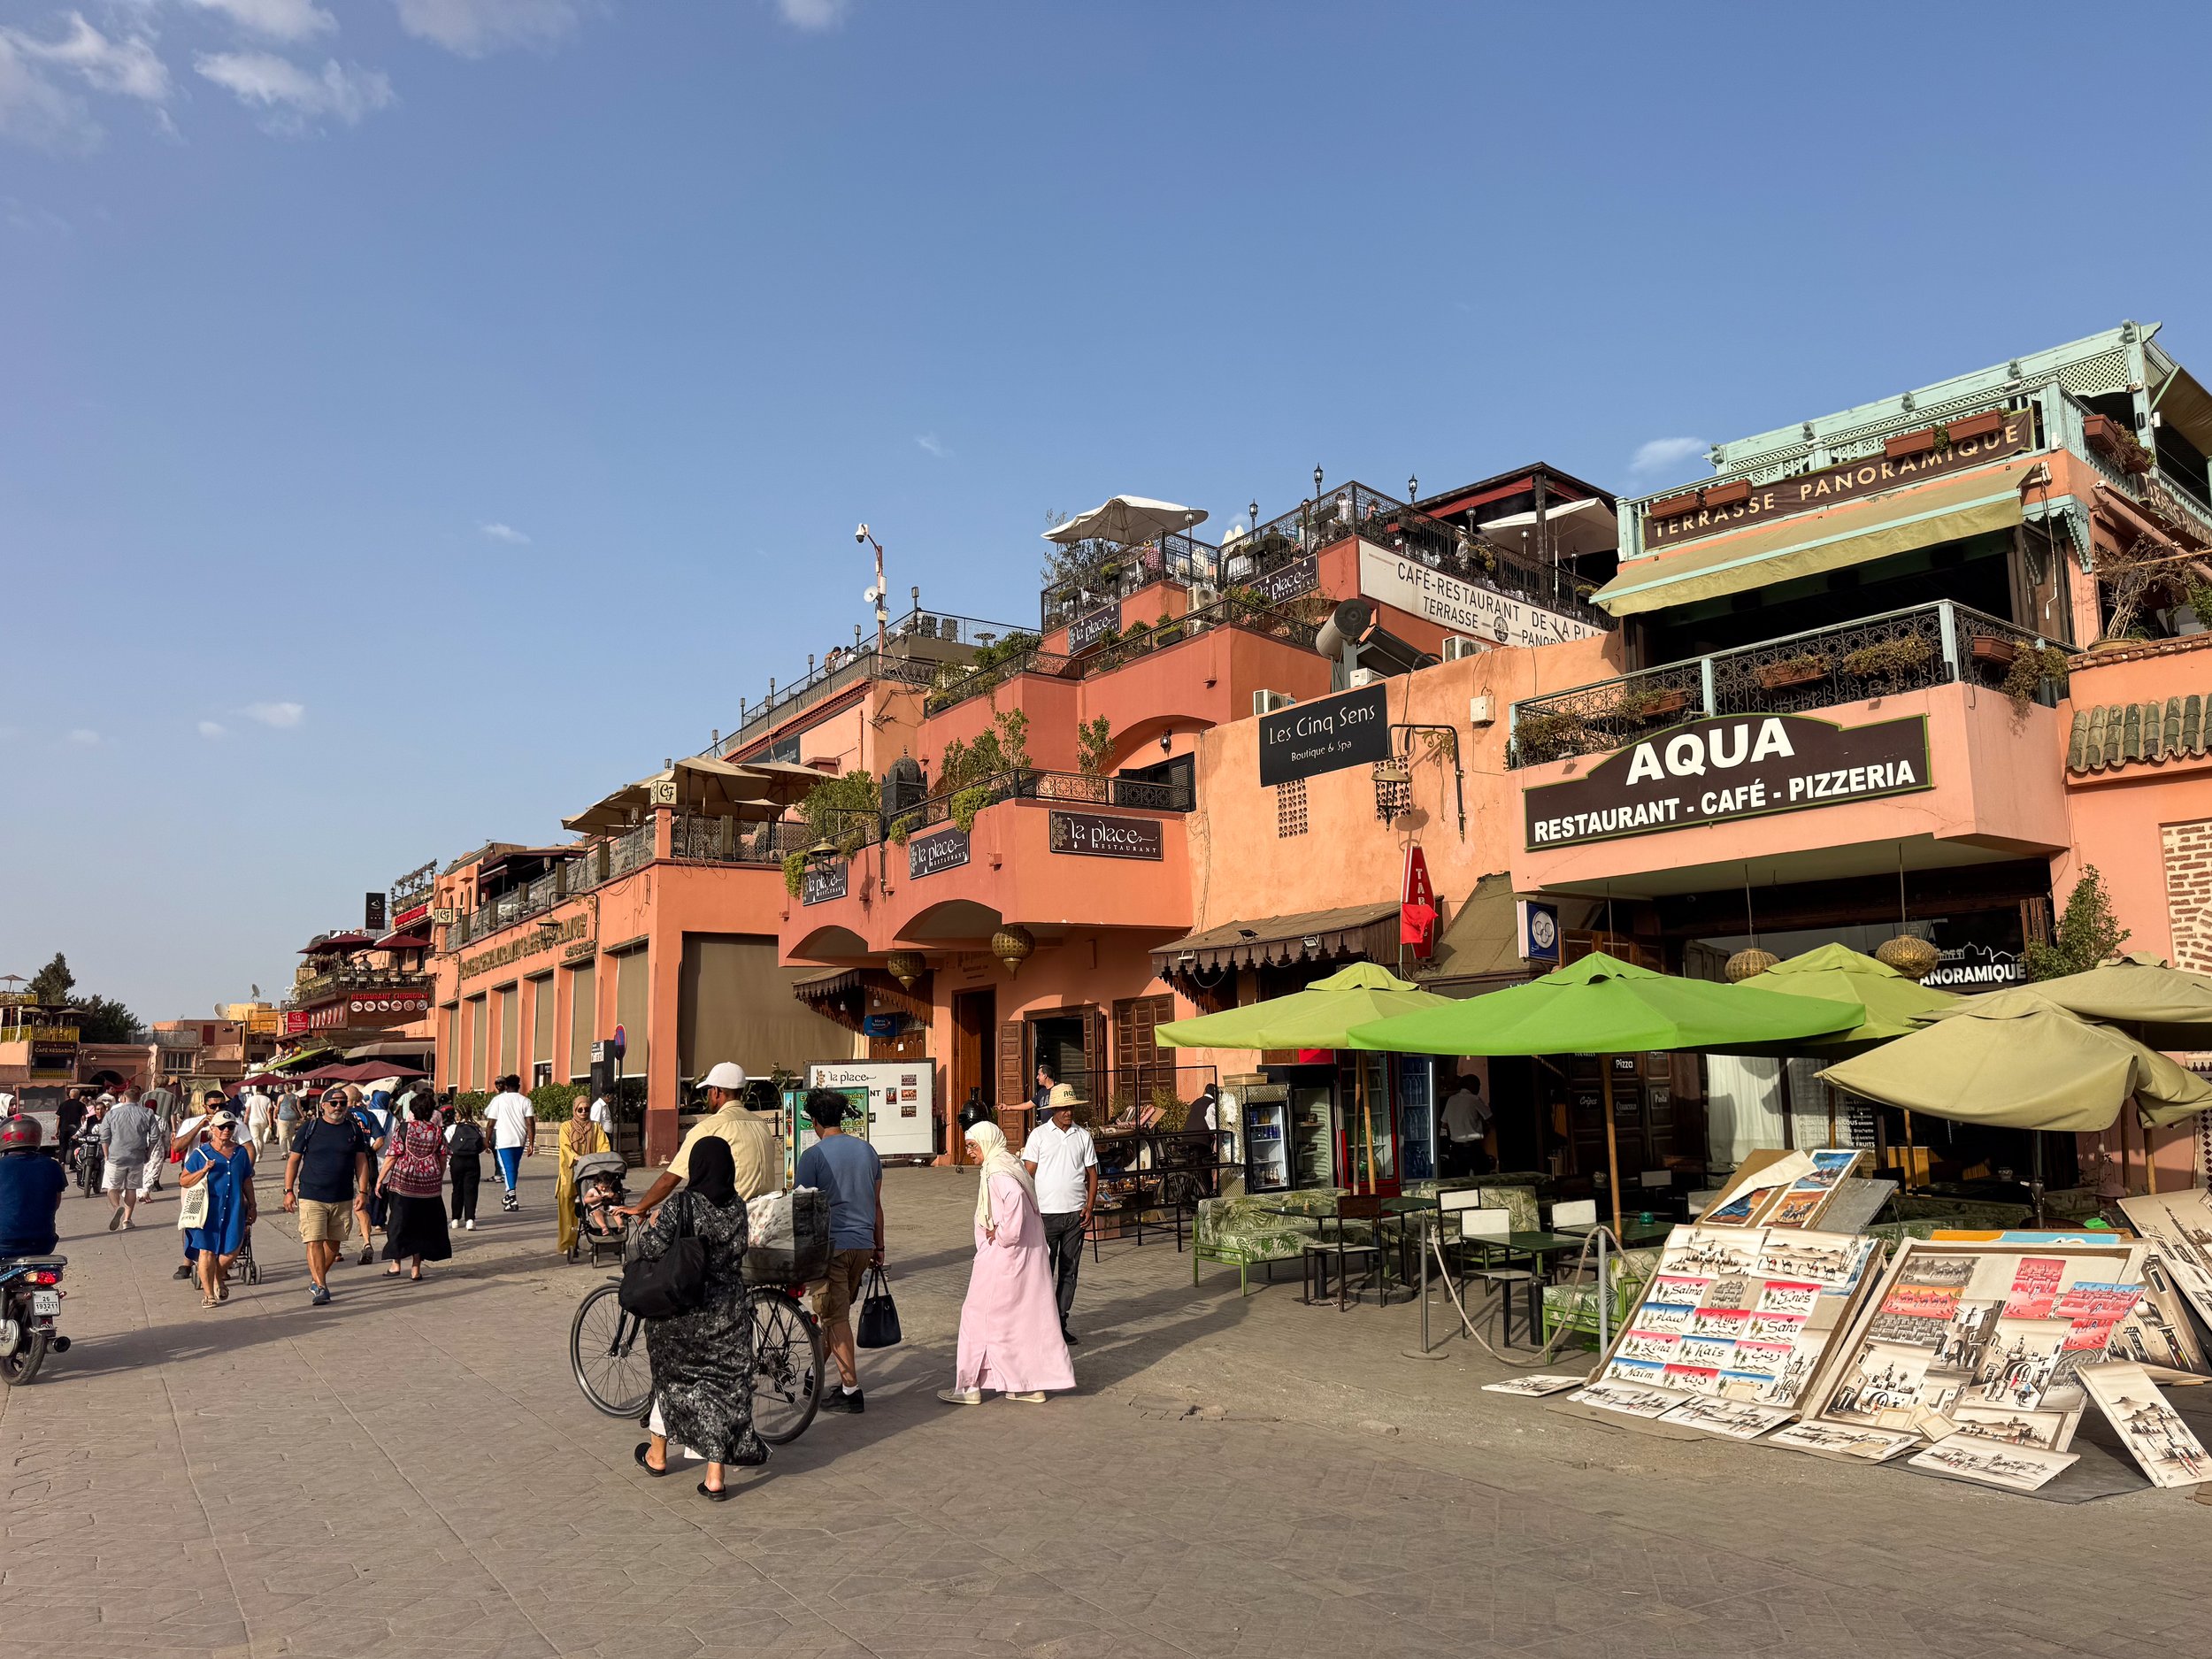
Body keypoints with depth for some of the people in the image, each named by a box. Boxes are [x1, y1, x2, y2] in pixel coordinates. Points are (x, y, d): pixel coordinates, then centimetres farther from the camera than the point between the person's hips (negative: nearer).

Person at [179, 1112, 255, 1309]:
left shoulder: (240, 1152, 9)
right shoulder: (201, 1153, -2)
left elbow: (247, 1181, 16)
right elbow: (183, 1181, -1)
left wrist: (252, 1206, 16)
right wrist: (204, 1170, -17)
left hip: (234, 1210, 3)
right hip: (208, 1210, -3)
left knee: (231, 1251, 1)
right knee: (207, 1251, -2)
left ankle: (219, 1279, 31)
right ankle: (208, 1293, 12)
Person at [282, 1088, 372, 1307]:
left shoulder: (354, 1129, 6)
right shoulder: (309, 1128, 0)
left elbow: (361, 1162, 9)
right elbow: (293, 1160, 4)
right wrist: (289, 1191, -1)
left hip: (343, 1199, 3)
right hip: (311, 1197, -3)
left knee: (334, 1242, 10)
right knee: (314, 1241, -11)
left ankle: (317, 1279, 29)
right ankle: (320, 1286, -7)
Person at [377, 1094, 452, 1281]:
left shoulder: (403, 1129, -6)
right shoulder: (436, 1131, 2)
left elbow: (391, 1157, -8)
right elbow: (442, 1160, 5)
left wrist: (380, 1179, 0)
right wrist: (439, 1180, 18)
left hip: (403, 1182, -2)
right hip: (430, 1185, 3)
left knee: (399, 1222, 10)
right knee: (422, 1225, 8)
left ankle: (395, 1264, 10)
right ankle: (416, 1269, 9)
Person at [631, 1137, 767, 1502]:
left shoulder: (678, 1208, -17)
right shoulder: (738, 1208, -3)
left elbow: (650, 1250, -21)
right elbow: (738, 1252, 6)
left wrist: (650, 1227, -1)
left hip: (680, 1311, -2)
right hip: (727, 1312, 2)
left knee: (671, 1377, 19)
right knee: (724, 1384, 6)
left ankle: (657, 1455, 38)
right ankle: (716, 1476, 5)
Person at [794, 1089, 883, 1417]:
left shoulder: (813, 1155, -9)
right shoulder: (867, 1150, 8)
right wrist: (878, 1247, 20)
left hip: (830, 1245, -6)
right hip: (862, 1244, 6)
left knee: (835, 1317, -1)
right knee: (839, 1312, 18)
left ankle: (851, 1390, -3)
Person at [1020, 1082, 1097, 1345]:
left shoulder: (1083, 1136, 7)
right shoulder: (1039, 1134, -1)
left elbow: (1092, 1173, 10)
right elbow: (1028, 1173, -1)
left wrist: (1089, 1206, -1)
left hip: (1075, 1214, 3)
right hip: (1046, 1213, -3)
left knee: (1069, 1272, 7)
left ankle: (1061, 1322, 16)